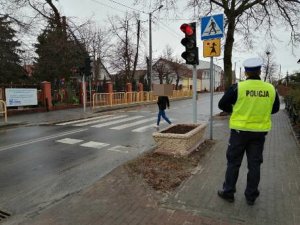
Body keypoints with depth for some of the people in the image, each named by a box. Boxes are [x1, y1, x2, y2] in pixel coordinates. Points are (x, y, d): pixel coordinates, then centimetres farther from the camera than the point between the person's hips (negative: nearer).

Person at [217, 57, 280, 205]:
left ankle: (228, 192, 20)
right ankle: (251, 196, 24)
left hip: (240, 130, -3)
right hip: (259, 132, 3)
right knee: (254, 164, 12)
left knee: (233, 162, 9)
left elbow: (222, 105, -4)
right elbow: (275, 109, 12)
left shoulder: (238, 87, -13)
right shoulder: (271, 89, -2)